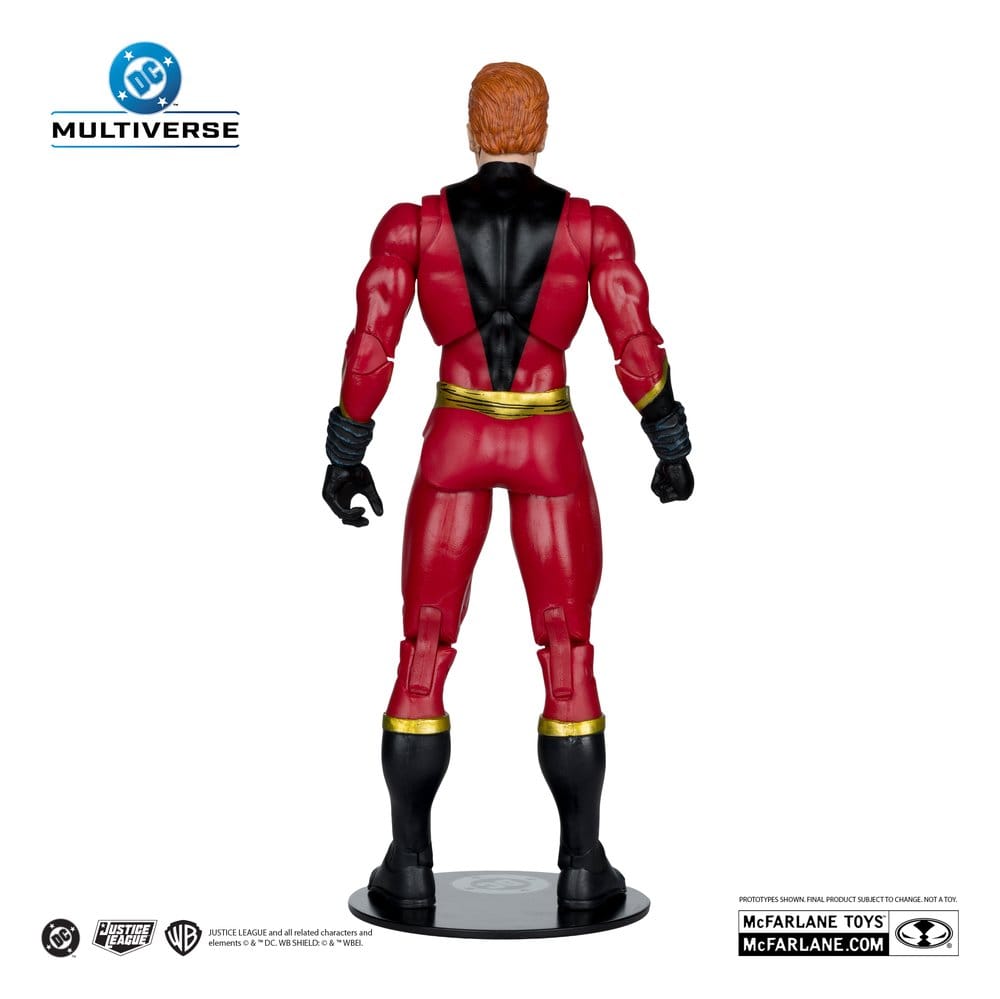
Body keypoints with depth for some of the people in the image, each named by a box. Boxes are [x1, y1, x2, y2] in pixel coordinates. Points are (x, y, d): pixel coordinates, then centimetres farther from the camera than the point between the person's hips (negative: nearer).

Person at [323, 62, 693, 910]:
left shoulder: (414, 222, -3)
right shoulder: (593, 226, -3)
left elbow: (369, 348, -6)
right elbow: (639, 351, -5)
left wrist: (345, 455, 4)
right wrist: (674, 448, 7)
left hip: (453, 445, 1)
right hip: (551, 449, 0)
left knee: (424, 655, 8)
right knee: (570, 657, 7)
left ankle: (411, 862, 8)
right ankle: (582, 863, 8)